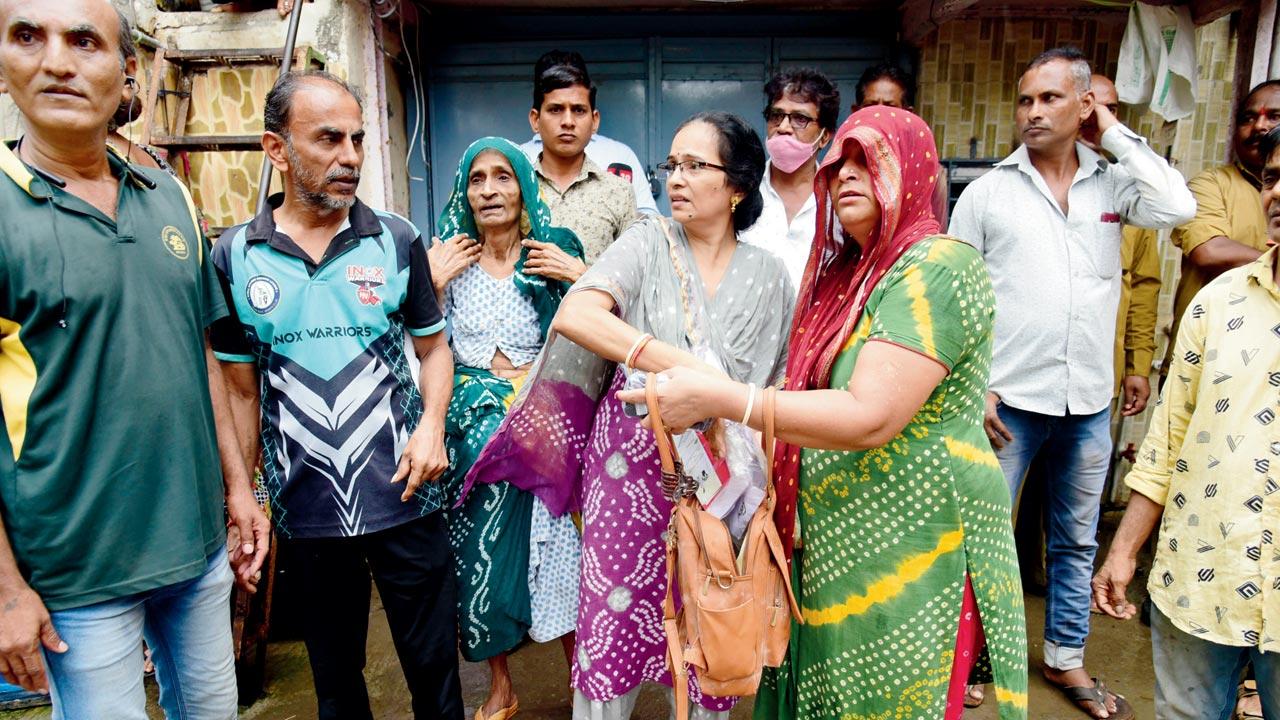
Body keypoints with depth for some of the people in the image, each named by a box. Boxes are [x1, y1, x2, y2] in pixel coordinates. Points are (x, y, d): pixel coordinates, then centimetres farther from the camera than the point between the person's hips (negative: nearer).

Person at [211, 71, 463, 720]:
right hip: (304, 509, 1)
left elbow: (433, 346, 7)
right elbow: (242, 389, 6)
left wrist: (432, 424, -11)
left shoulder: (397, 240, -2)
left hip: (404, 494, 0)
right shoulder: (234, 256, 0)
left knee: (434, 666, 11)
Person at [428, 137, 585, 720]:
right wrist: (431, 283, -11)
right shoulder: (447, 259, 2)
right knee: (483, 551, 8)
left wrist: (580, 279, -13)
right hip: (474, 429, 2)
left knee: (554, 549, 0)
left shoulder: (555, 255, -1)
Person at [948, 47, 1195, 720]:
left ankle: (1066, 657, 35)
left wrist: (1116, 134, -5)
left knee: (1076, 541, 17)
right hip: (1009, 401, -3)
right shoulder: (987, 190, -1)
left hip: (1089, 404, 3)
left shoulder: (1113, 183, 6)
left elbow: (1178, 208, -14)